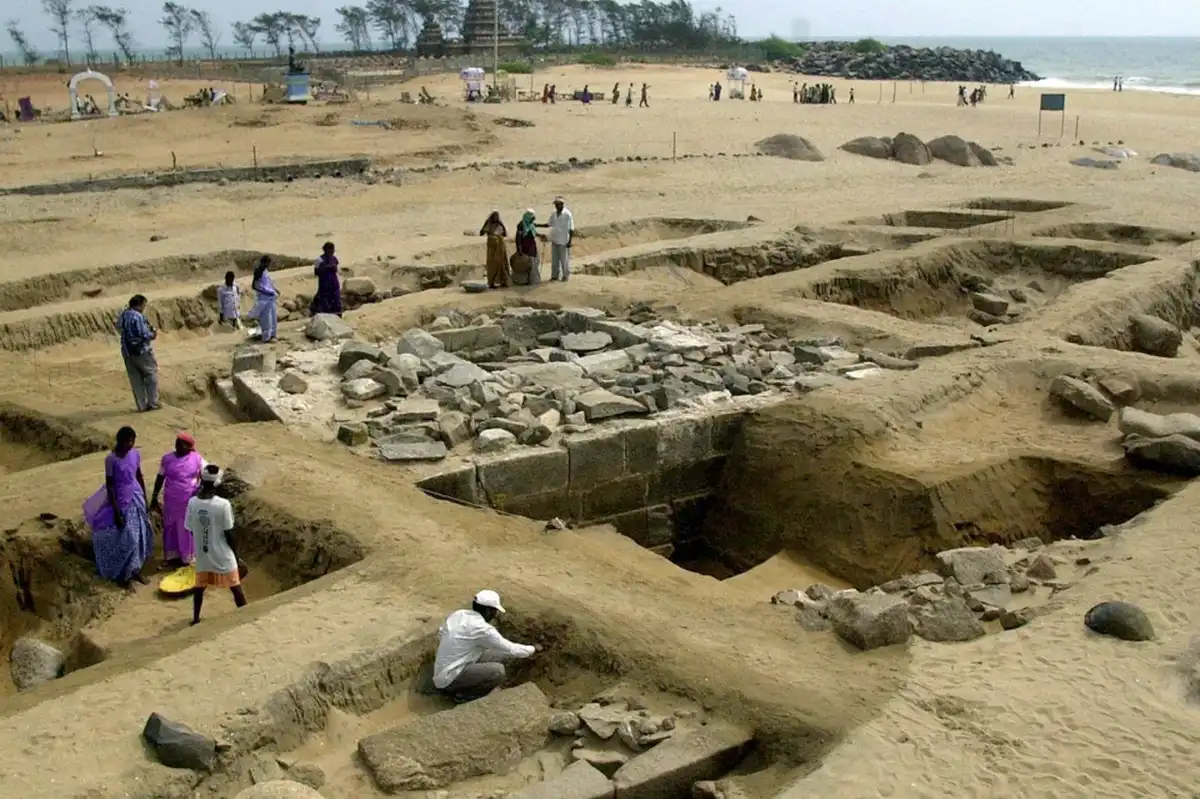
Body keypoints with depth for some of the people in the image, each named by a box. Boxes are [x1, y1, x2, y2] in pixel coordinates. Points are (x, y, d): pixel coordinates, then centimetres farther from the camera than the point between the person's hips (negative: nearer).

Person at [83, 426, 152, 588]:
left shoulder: (135, 454, -3)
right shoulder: (111, 459, -19)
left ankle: (134, 570, 30)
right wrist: (116, 512, -16)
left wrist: (145, 500, 12)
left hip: (136, 498, 6)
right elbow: (109, 486, -15)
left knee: (139, 535, 13)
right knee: (123, 537, 3)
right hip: (120, 501, -6)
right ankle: (120, 575, 19)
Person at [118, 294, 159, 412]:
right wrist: (153, 335, 0)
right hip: (141, 350, -7)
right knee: (151, 374, 7)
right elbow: (144, 334, -22)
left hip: (127, 351, 7)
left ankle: (142, 405, 13)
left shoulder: (122, 316, 7)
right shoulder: (138, 316, -19)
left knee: (136, 379, 10)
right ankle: (152, 403, 6)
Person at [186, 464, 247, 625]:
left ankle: (196, 618, 31)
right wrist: (236, 554, -2)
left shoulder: (192, 502, -10)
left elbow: (191, 529, 0)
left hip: (202, 555, 4)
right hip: (222, 556, -4)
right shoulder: (223, 504, -23)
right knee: (235, 587, 12)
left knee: (200, 586, 21)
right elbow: (229, 533, -16)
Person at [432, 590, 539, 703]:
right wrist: (533, 649, 3)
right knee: (498, 671, -21)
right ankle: (462, 694, -4)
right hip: (448, 679, -9)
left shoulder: (457, 614, 2)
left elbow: (440, 635, 18)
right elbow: (510, 649, -13)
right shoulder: (482, 629, -21)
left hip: (441, 672, 9)